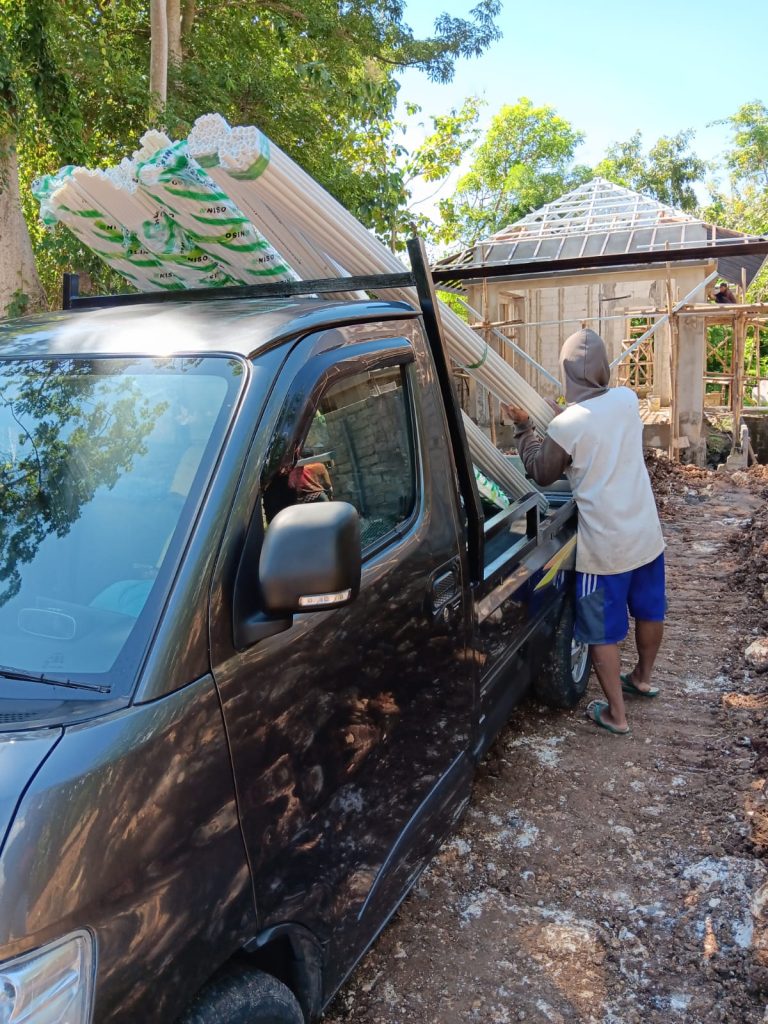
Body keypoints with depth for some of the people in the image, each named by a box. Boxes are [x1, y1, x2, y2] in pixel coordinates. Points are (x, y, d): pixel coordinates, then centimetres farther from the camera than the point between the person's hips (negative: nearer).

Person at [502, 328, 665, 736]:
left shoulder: (566, 426, -19)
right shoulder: (627, 399, -3)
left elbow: (541, 473, -1)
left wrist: (523, 427, 6)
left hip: (604, 547, -6)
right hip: (646, 534, 6)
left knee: (603, 632, 10)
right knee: (649, 611, 25)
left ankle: (615, 715, 21)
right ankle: (642, 679, 47)